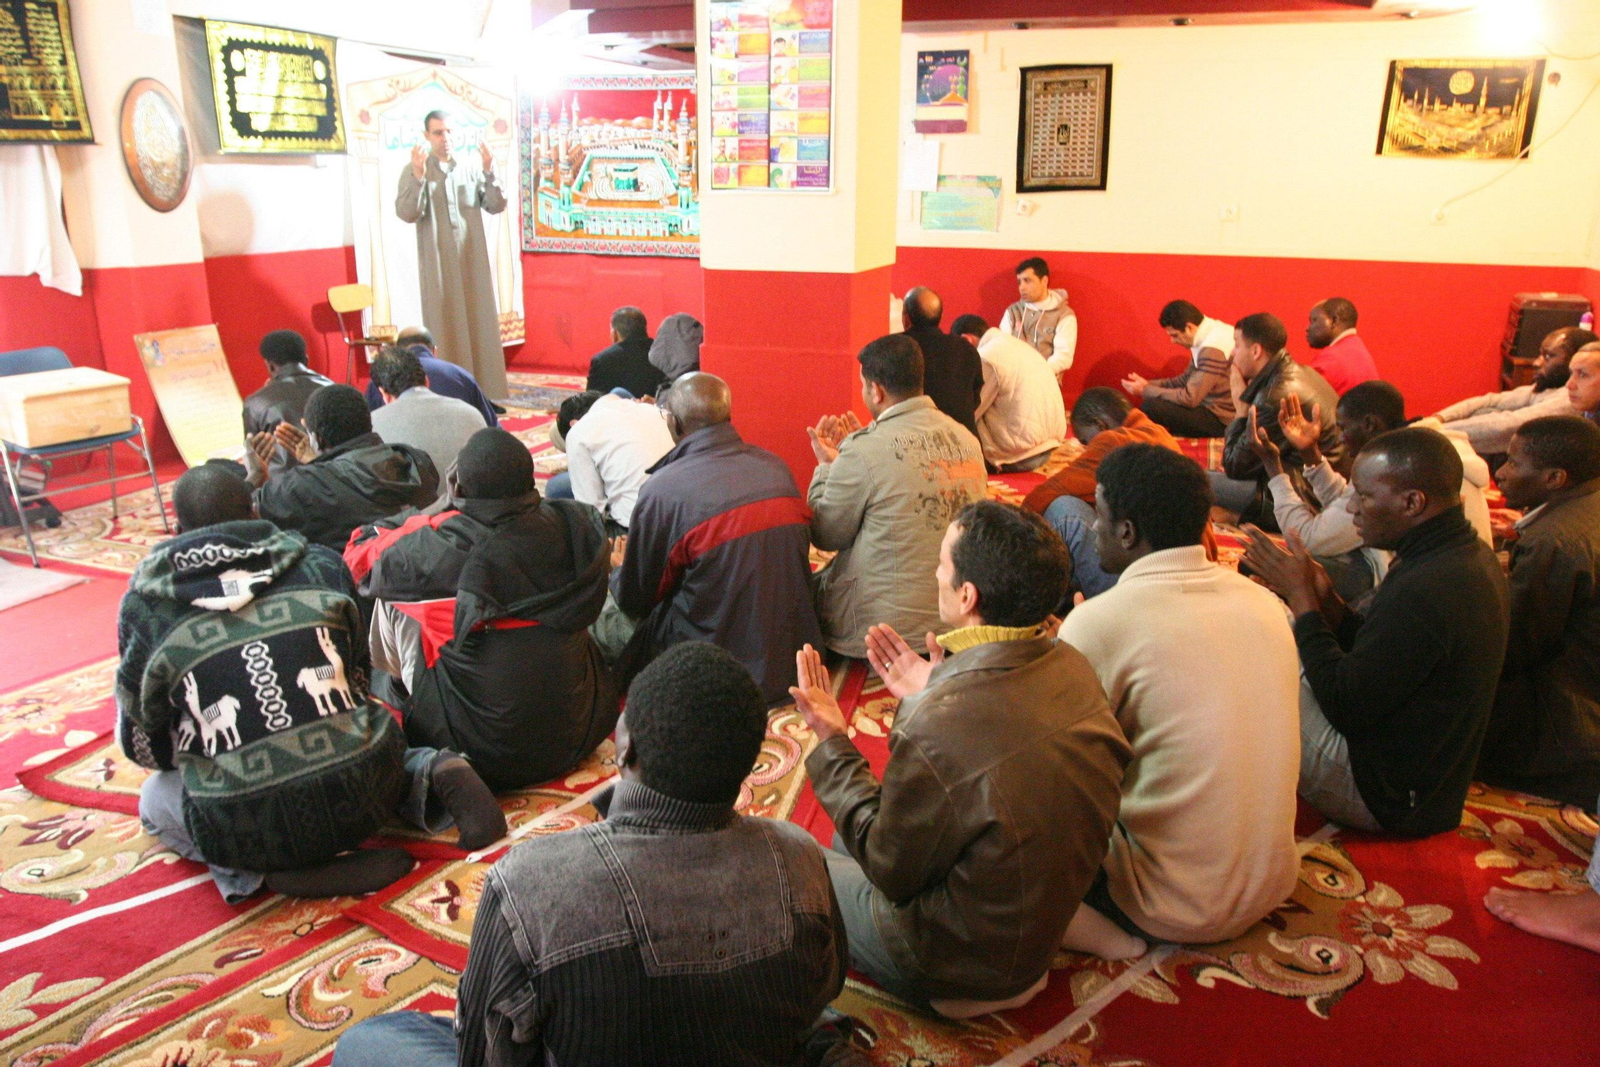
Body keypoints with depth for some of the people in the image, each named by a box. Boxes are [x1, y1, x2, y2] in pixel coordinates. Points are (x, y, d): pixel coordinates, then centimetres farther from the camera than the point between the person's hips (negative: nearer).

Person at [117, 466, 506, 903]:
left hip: (248, 832, -2)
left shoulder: (145, 606, 3)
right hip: (359, 800, 2)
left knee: (154, 798, 29)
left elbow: (142, 745, 11)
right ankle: (428, 773, 3)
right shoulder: (321, 565, 7)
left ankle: (257, 872, 1)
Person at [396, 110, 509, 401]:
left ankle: (484, 395, 14)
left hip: (474, 261, 3)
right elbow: (406, 213, -12)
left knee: (480, 326, 6)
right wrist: (419, 175, -21)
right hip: (438, 265, -3)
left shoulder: (473, 166, 7)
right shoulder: (414, 171, 0)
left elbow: (496, 206, 0)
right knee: (445, 332, -1)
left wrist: (489, 172, -13)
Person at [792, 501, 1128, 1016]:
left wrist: (831, 742, -14)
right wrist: (927, 697, 4)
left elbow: (890, 868, -20)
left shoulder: (934, 729, -38)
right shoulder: (1071, 667, -14)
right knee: (852, 838, 25)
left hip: (960, 968, -7)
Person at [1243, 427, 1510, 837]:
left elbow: (1345, 707, -23)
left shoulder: (1424, 591, -31)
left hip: (1382, 793, -10)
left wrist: (1300, 595, -17)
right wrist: (1325, 599, -5)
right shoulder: (1470, 555, 3)